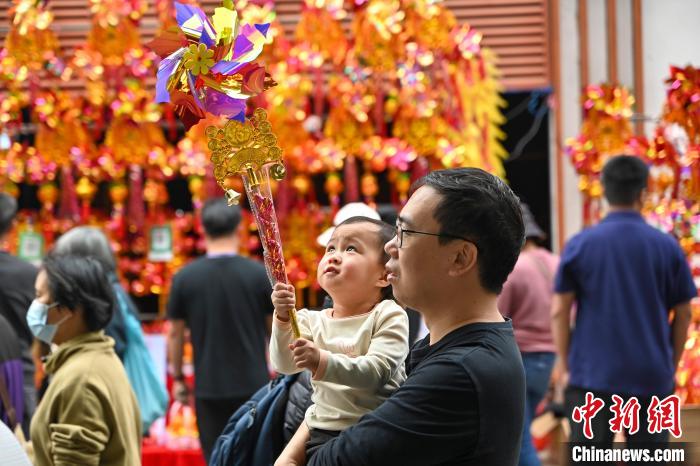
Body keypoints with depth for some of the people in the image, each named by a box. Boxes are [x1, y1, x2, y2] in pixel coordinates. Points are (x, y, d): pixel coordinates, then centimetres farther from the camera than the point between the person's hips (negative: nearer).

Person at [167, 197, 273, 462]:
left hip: (209, 388, 0)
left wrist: (177, 377, 15)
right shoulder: (260, 274, -5)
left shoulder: (185, 277, -4)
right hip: (254, 384, 0)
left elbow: (175, 333, 2)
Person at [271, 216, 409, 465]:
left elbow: (377, 372, -22)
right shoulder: (313, 321, 5)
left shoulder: (389, 316, -10)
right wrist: (283, 320, -22)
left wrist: (323, 362, -34)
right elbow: (284, 365, -6)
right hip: (321, 423, 5)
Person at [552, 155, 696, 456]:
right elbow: (683, 315, 5)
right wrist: (670, 366, 15)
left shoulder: (580, 245, -1)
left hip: (593, 375, -1)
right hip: (650, 378, 1)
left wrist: (566, 365, 6)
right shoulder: (667, 247, 1)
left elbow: (559, 312, -3)